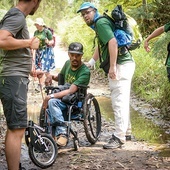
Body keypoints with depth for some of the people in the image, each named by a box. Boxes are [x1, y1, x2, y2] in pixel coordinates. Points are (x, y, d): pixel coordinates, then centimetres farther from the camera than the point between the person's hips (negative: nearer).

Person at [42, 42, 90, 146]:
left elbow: (71, 91, -24)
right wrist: (52, 77, 8)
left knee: (52, 101, -32)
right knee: (50, 102, -25)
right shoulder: (68, 63, 9)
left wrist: (51, 96, -28)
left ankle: (62, 133, -32)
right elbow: (61, 77, 31)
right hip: (63, 99, 7)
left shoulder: (85, 71, -14)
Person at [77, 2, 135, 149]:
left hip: (121, 65, -11)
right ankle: (126, 130, 31)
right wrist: (90, 63, 32)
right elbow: (101, 46, 31)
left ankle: (119, 137, -10)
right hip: (124, 64, 11)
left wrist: (112, 66, -26)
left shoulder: (101, 22, -11)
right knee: (122, 100, 20)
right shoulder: (99, 24, 20)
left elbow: (113, 42, -24)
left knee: (119, 101, -11)